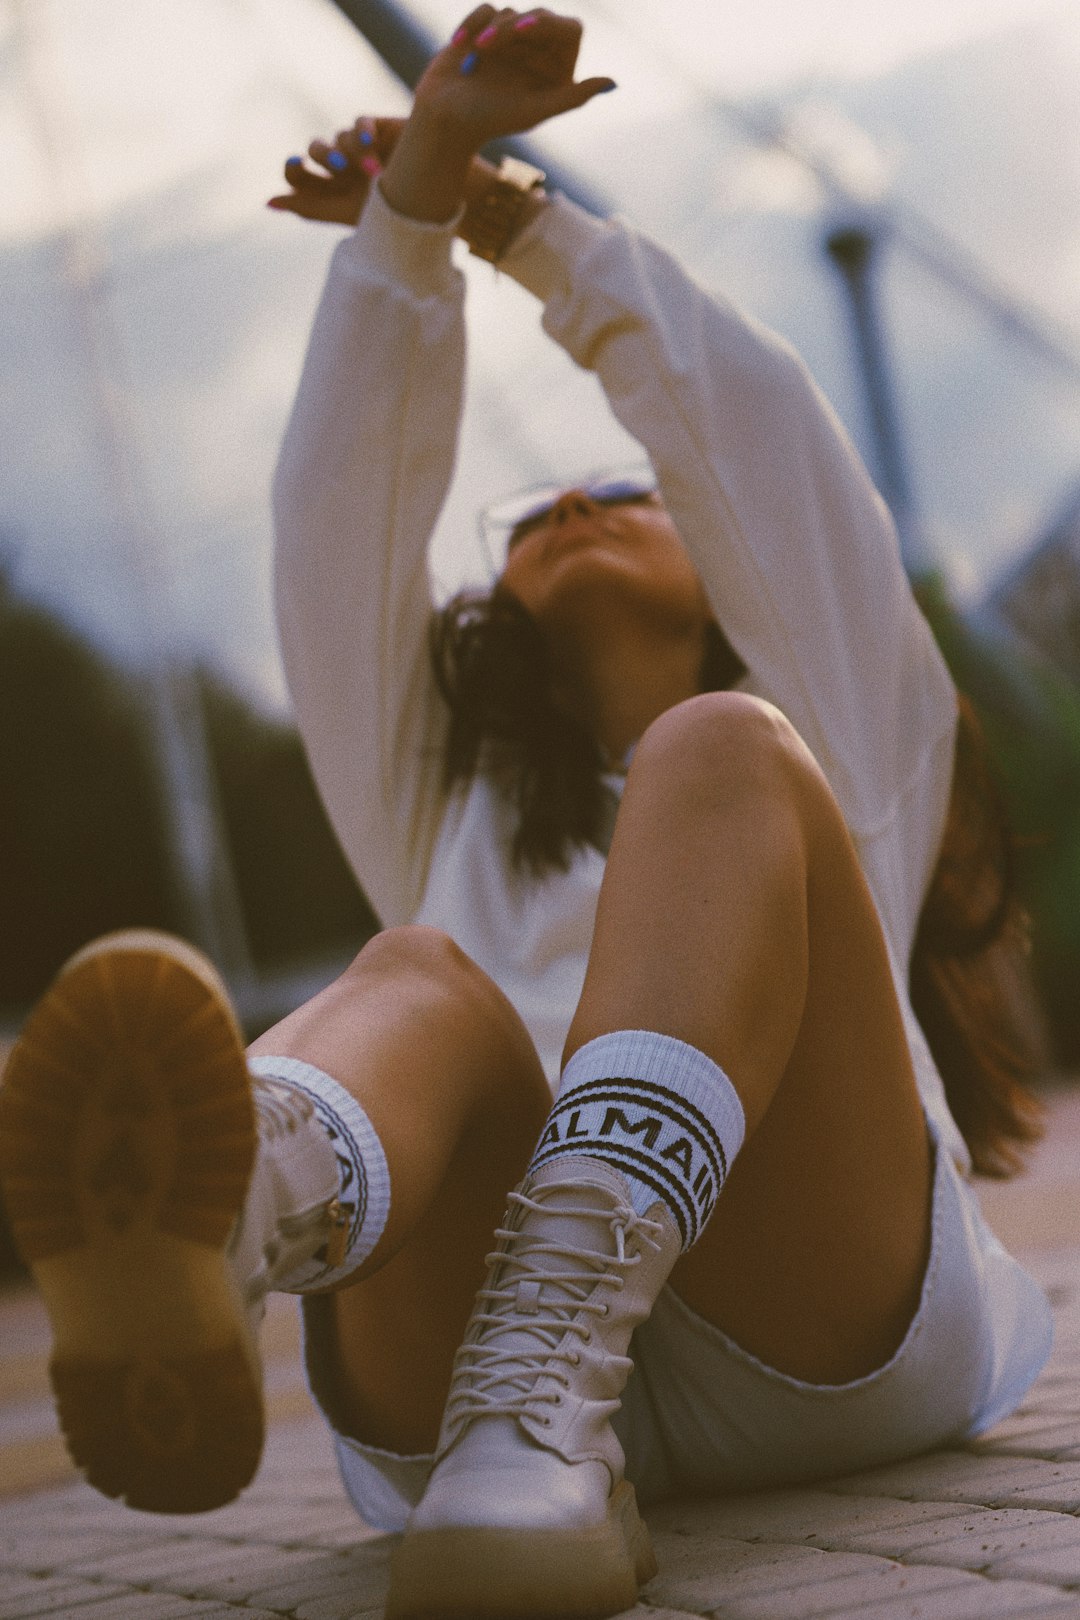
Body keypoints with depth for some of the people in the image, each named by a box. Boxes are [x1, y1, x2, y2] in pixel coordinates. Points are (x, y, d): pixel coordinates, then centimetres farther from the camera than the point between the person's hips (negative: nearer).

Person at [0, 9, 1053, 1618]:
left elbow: (750, 428, 23)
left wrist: (513, 216, 32)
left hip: (821, 1322, -1)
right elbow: (338, 521, 22)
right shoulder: (443, 814, 35)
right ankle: (187, 1254, -68)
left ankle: (537, 1417, -49)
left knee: (719, 764, -25)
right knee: (427, 987, -30)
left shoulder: (848, 733, 33)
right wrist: (415, 194, 11)